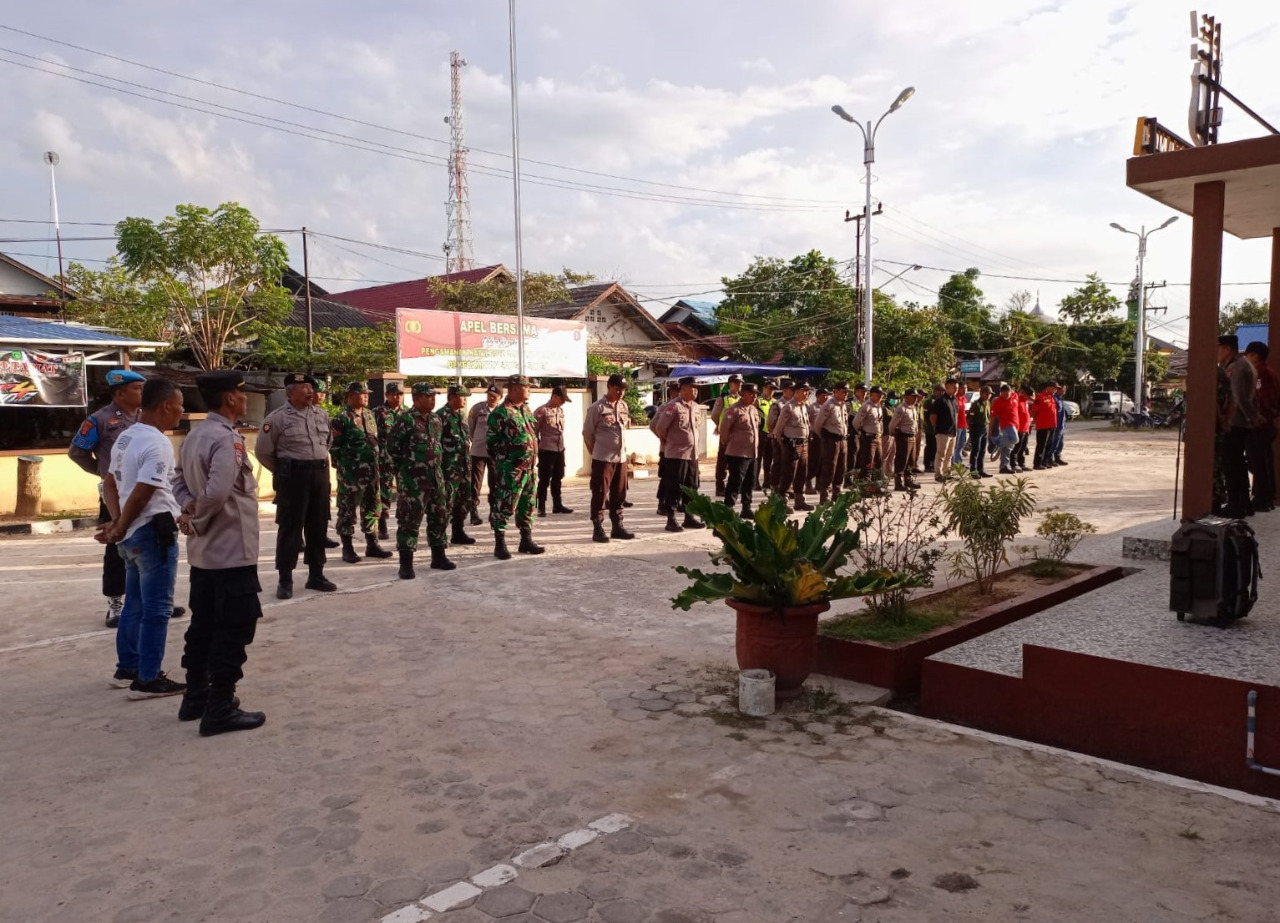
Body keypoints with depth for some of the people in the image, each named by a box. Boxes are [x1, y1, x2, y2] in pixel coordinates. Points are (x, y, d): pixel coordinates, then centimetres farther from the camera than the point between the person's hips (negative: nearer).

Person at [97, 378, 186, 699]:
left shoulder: (126, 437, 12)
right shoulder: (157, 444, -19)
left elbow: (110, 484, 14)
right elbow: (141, 495, -22)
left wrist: (117, 522, 3)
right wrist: (119, 529, -9)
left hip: (134, 533, 10)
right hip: (153, 532, -10)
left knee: (135, 605, 19)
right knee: (156, 609, -1)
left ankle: (127, 669, 29)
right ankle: (147, 679, 4)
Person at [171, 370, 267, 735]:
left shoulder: (194, 436, 9)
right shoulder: (227, 439, -20)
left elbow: (179, 482, 15)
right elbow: (218, 492, -30)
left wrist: (190, 510, -1)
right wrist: (197, 521, -14)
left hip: (203, 551, 9)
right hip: (232, 550, -9)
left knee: (204, 624, 17)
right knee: (234, 629, -1)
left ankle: (195, 697, 27)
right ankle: (220, 709, 4)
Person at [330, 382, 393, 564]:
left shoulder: (369, 415, 12)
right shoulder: (342, 419, -9)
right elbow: (334, 447, -9)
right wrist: (343, 467, -8)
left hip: (371, 471, 7)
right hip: (350, 473, -7)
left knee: (373, 507, 11)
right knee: (347, 509, 2)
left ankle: (372, 544, 21)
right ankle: (347, 548, 9)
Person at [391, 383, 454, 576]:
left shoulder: (437, 419, 10)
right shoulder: (405, 420, -11)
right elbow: (394, 448, -8)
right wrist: (407, 467, -2)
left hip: (436, 477, 7)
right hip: (413, 479, -7)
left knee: (439, 517, 13)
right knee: (410, 520, -4)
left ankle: (438, 557, 25)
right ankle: (406, 564, 2)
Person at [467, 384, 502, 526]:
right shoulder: (477, 409, -6)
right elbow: (470, 428, 5)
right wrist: (476, 441, 10)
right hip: (478, 452, 0)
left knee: (495, 483, 11)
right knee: (475, 483, 2)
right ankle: (474, 512, 7)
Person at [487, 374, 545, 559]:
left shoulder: (526, 409, 14)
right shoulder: (501, 413, -12)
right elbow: (492, 441, -11)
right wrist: (501, 464, -8)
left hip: (529, 468, 8)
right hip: (511, 470, -8)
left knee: (527, 506, 14)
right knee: (505, 507, -4)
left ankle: (526, 541, 24)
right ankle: (500, 545, 3)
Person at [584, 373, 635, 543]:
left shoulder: (624, 406, 8)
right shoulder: (597, 408, -11)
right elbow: (587, 433, -5)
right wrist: (595, 451, 5)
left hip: (621, 457, 6)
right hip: (603, 458, -6)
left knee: (619, 494, 11)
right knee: (600, 494, -2)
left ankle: (617, 526, 21)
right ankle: (598, 529, 4)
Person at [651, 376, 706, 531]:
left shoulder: (695, 406, 10)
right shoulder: (674, 406, -14)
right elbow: (660, 427, -13)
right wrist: (667, 441, 2)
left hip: (693, 454, 8)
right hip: (676, 454, -8)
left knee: (691, 488, 13)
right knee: (674, 489, -2)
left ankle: (689, 517, 23)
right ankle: (671, 520, 4)